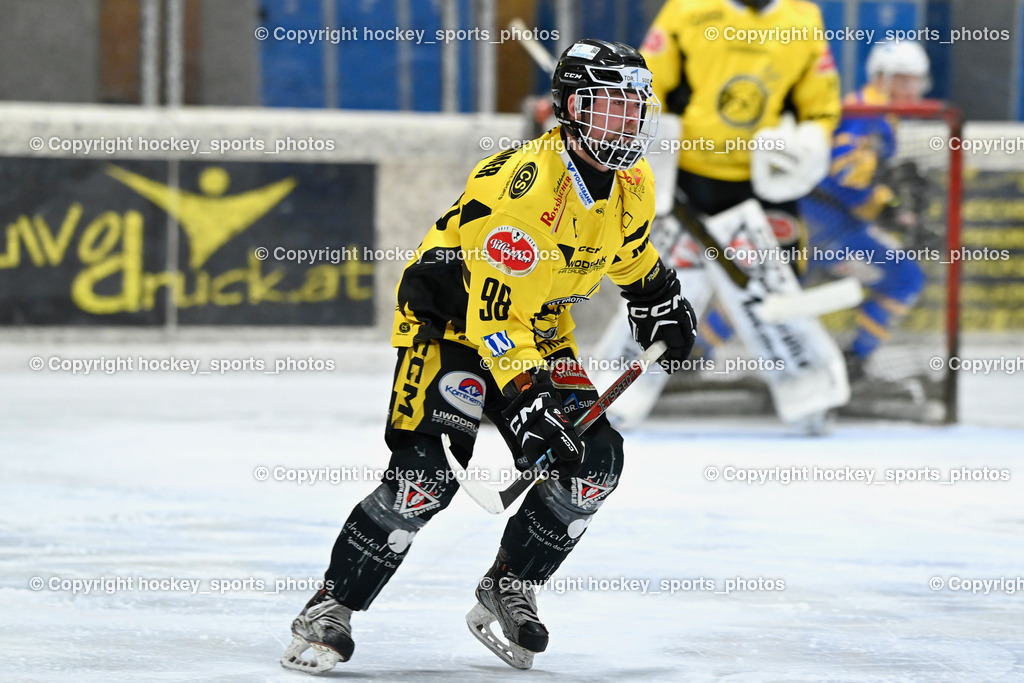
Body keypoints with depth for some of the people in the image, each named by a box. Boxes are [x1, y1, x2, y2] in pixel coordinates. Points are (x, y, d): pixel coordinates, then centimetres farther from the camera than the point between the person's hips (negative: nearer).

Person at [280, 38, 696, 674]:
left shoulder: (631, 185, -4)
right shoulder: (523, 183, -30)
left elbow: (630, 253, 22)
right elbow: (493, 309, -32)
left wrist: (660, 300, 10)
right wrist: (526, 397, -37)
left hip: (538, 329, 8)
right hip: (448, 318, -8)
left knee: (595, 461, -6)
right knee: (427, 473, -21)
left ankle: (508, 591, 9)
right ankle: (330, 610, -11)